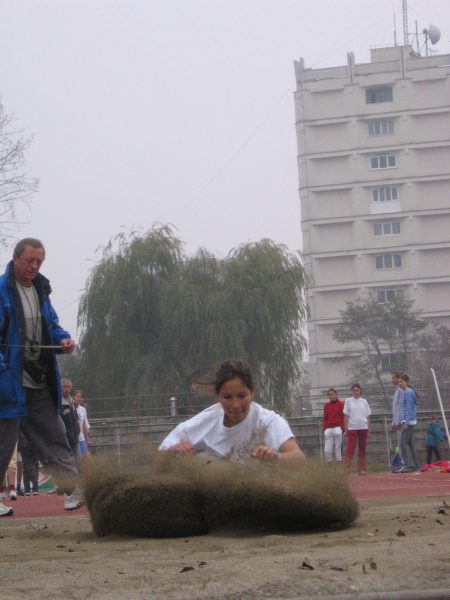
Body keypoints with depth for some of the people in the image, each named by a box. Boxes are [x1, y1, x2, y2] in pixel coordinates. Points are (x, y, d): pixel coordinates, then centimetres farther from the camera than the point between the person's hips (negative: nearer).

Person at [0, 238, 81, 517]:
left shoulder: (41, 290, 13)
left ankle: (74, 490, 9)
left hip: (39, 384, 8)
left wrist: (63, 339, 1)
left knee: (55, 437, 7)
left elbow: (52, 326, 23)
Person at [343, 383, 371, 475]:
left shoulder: (364, 401, 11)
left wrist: (369, 430, 7)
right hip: (352, 428, -3)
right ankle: (346, 469, -12)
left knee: (362, 449, 4)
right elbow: (346, 416, 3)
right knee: (350, 448, -9)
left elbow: (367, 417, 12)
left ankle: (362, 469, 8)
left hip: (363, 428, 3)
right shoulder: (348, 401, 5)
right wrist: (346, 430, -4)